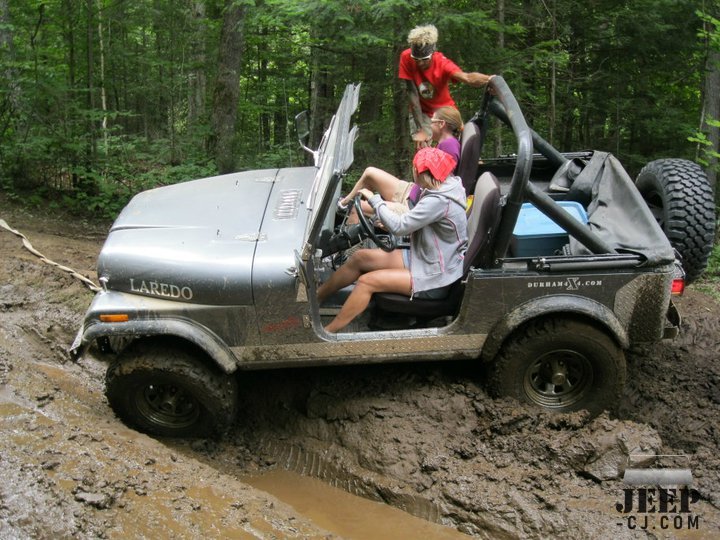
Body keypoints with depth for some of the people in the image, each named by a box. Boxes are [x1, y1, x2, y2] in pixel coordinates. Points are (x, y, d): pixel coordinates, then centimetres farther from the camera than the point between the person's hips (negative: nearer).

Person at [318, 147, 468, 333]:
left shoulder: (439, 201, -27)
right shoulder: (442, 189, 3)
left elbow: (399, 226, -28)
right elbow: (415, 223, 15)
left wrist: (374, 199, -16)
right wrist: (390, 224, 1)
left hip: (436, 278, -9)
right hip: (428, 260, 9)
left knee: (367, 281, -16)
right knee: (360, 258, 3)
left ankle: (328, 331, -4)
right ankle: (316, 296, 16)